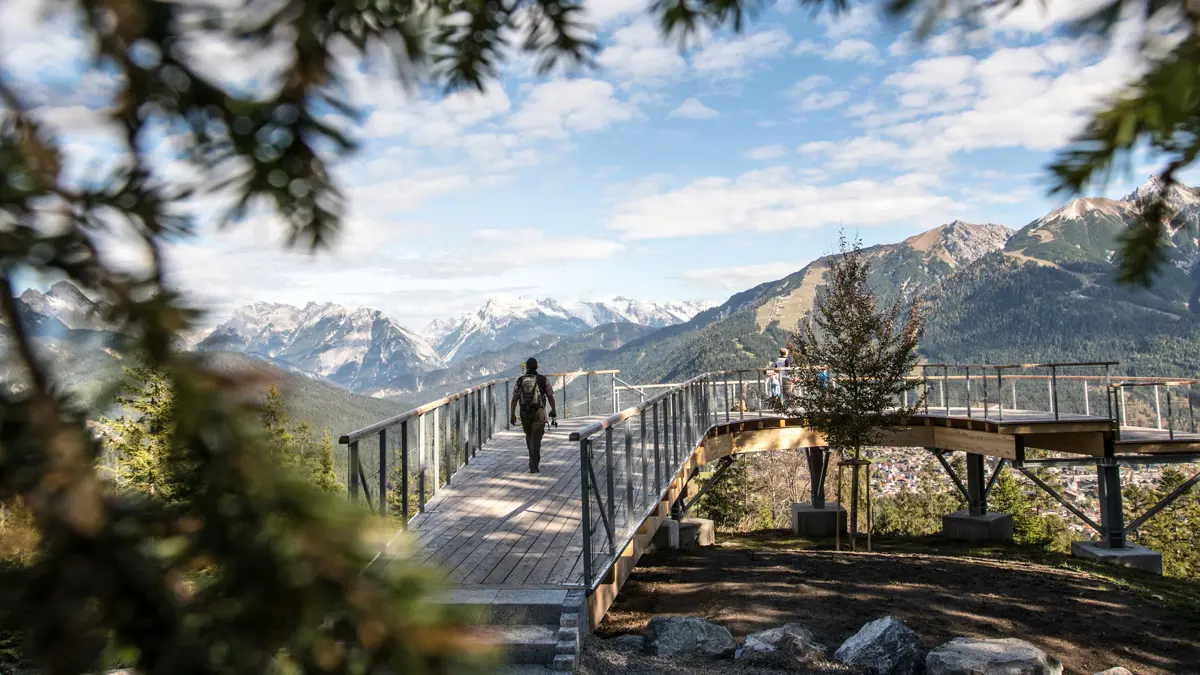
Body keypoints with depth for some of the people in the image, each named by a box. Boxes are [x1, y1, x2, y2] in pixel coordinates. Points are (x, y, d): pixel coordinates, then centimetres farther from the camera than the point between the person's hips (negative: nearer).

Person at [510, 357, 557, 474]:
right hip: (539, 412, -2)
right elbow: (550, 396, 0)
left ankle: (534, 461, 34)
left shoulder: (520, 381, 1)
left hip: (525, 413, 3)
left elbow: (514, 399, -3)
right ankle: (533, 465, -9)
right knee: (536, 438, -2)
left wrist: (512, 414, 0)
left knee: (529, 436, 21)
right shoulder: (542, 380, -4)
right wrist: (554, 410, 13)